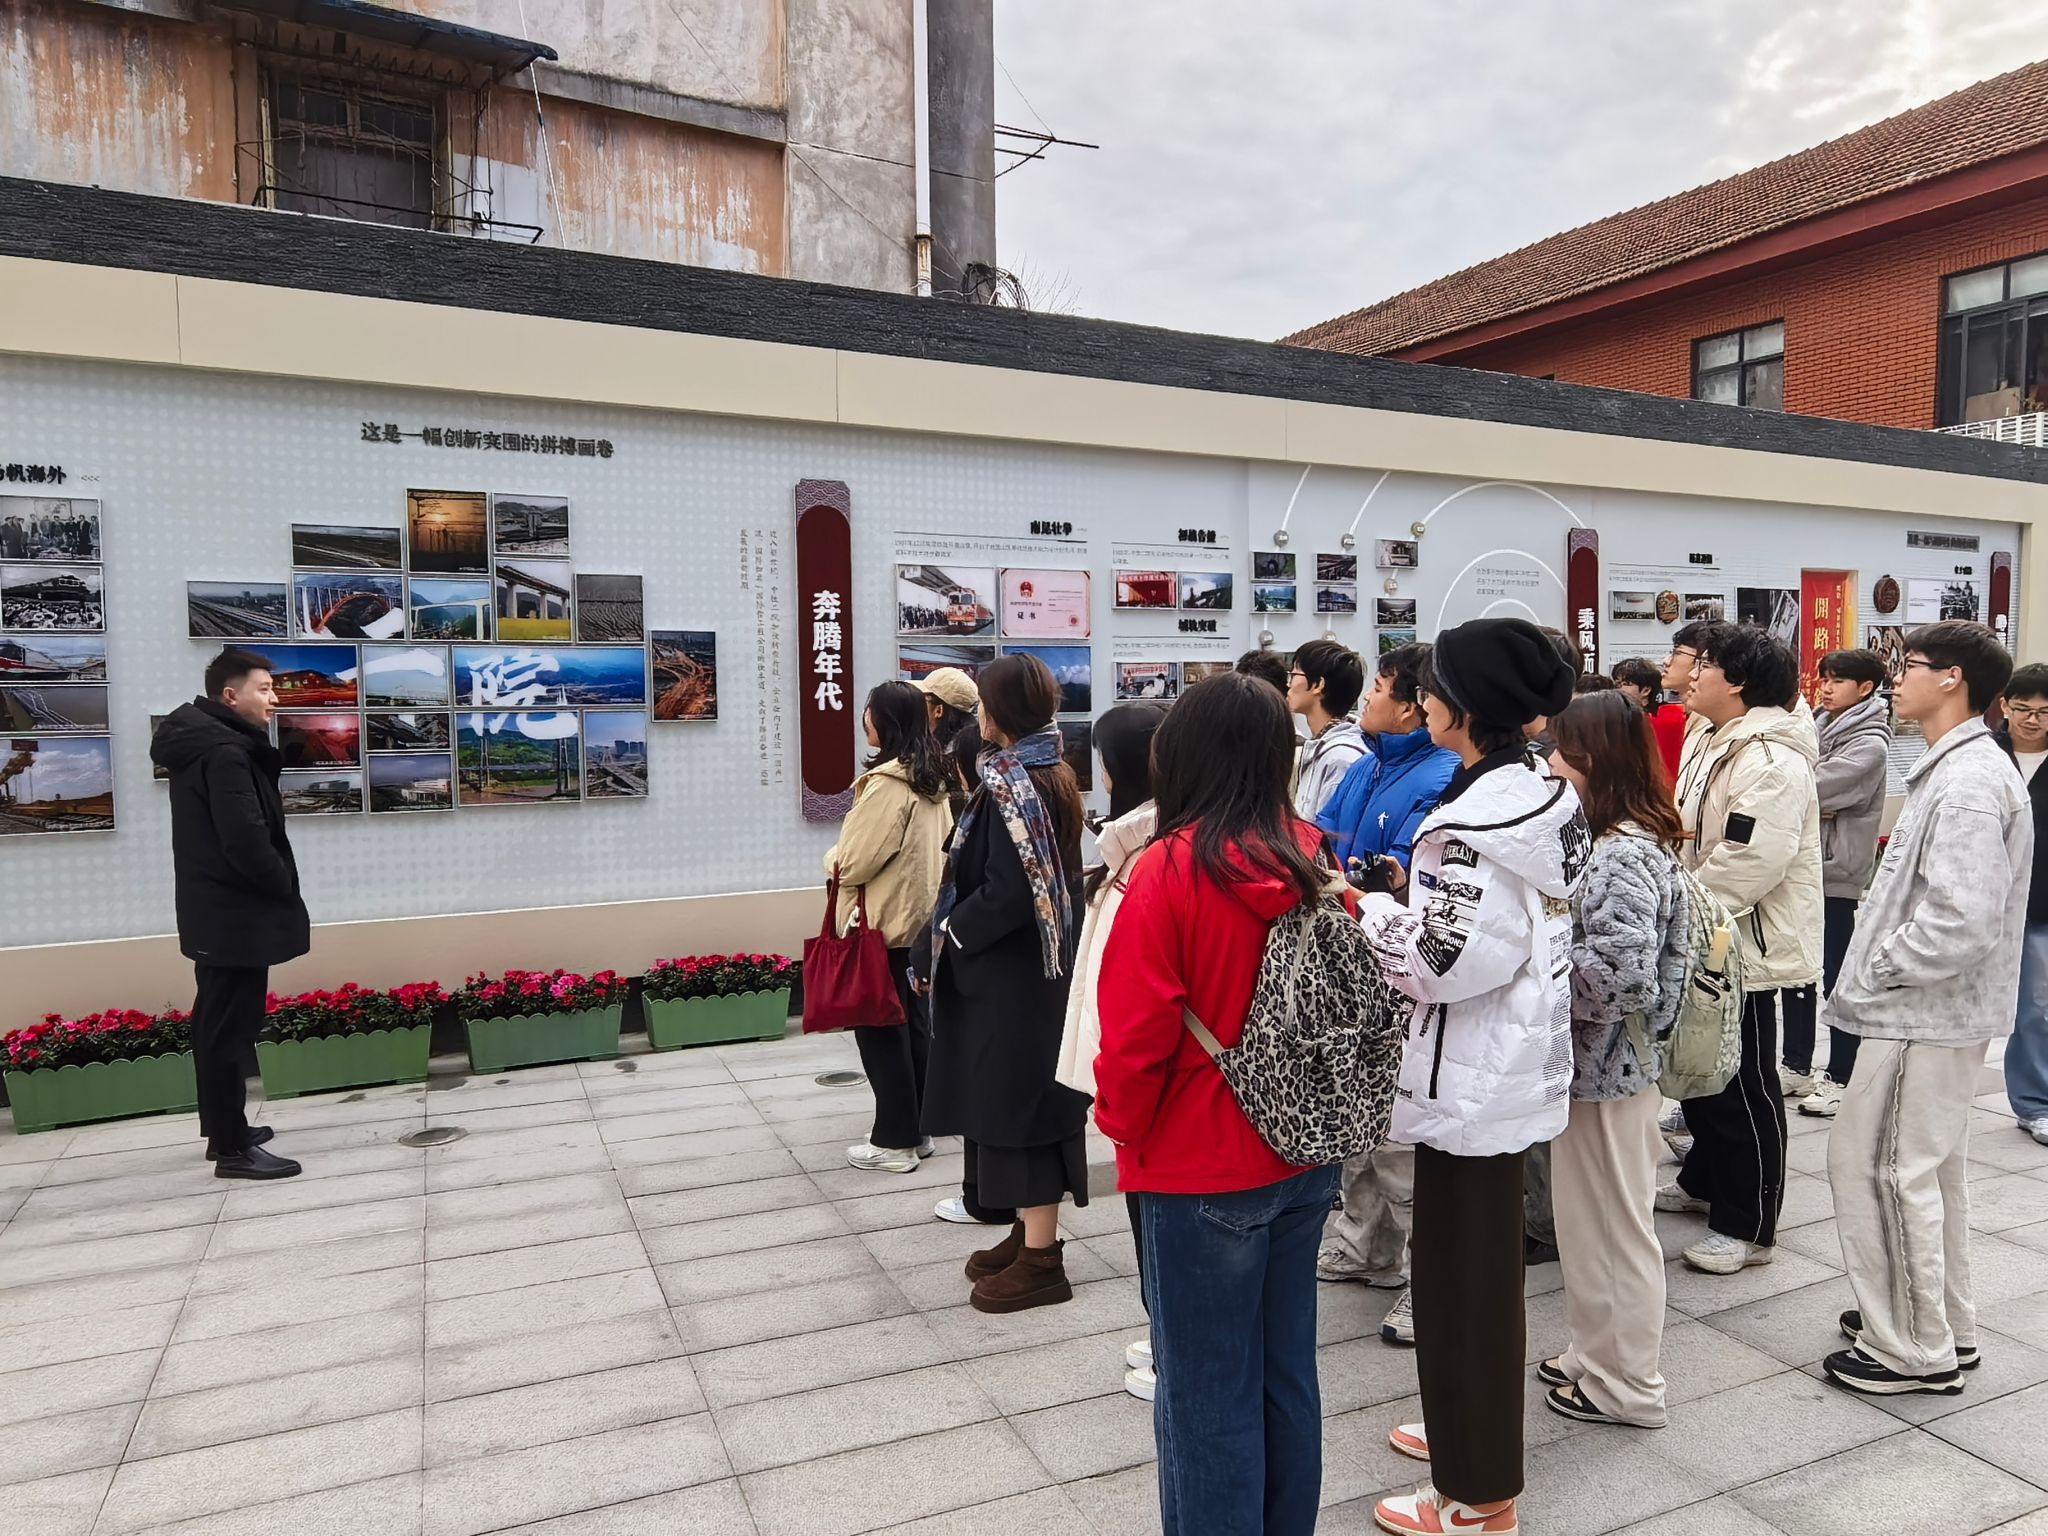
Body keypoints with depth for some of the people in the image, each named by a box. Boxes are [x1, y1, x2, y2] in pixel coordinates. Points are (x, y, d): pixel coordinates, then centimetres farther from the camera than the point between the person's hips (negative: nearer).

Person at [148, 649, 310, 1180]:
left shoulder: (202, 743, 13)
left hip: (215, 910, 11)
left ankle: (223, 1129, 30)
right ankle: (234, 1149, 2)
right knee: (229, 1029, -5)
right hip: (235, 915, -11)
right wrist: (284, 887, -11)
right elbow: (245, 839, -26)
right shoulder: (224, 752, -20)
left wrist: (274, 885, 8)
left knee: (216, 1024, 18)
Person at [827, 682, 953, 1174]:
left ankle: (893, 1141, 10)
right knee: (910, 1024, 16)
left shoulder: (887, 782, -20)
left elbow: (855, 861, -20)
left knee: (879, 1029, 2)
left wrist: (833, 859, 3)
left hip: (880, 921, -9)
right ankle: (917, 1129, 25)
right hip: (916, 915, 9)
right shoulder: (930, 778, 7)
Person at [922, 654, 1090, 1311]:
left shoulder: (1007, 784, -20)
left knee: (1014, 1101, 1)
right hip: (1044, 964, 9)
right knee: (1030, 1098, 17)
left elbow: (1009, 891, -26)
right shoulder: (1056, 775, 7)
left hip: (1009, 976, -9)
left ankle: (1040, 1259, 11)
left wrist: (952, 930, -11)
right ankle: (1031, 1234, 30)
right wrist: (965, 927, 14)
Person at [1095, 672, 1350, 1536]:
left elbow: (1136, 1032, -17)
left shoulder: (1172, 870, -20)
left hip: (1201, 1171, -6)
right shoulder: (1313, 860, -3)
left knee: (1207, 1392, 10)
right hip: (1305, 1159, 6)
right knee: (1287, 1372, 20)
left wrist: (1120, 1124, 1)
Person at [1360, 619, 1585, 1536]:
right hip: (1513, 1058, 10)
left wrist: (1367, 909, -10)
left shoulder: (1477, 816, -24)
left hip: (1471, 1073, -10)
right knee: (1485, 1260, 23)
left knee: (1459, 1271, 4)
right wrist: (1406, 898, 10)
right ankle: (1477, 1429, 40)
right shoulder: (1544, 798, 5)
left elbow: (1442, 959, -25)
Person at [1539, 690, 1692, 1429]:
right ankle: (1599, 1357, 36)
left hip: (1606, 1068, -10)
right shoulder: (1612, 842, 9)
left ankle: (1625, 1384, 22)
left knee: (1612, 1221, 6)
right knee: (1591, 1218, 20)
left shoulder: (1624, 857, -22)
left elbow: (1623, 973, -30)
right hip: (1599, 1062, 10)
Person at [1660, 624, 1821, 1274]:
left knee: (1744, 1087, 1)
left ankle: (1747, 1226, 14)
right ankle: (1705, 1179, 40)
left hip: (1747, 943, -10)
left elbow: (1747, 862, -30)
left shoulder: (1770, 762, -23)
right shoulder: (1708, 740, 10)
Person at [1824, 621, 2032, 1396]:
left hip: (1925, 1014, -10)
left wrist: (1875, 973, -16)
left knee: (1876, 1166, -1)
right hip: (1945, 1009, 10)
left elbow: (1962, 923, -28)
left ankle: (1912, 1348, 11)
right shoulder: (1960, 768, 11)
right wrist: (1879, 966, 10)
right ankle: (1943, 1325, 33)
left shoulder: (1968, 782, -21)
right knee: (1930, 1168, 19)